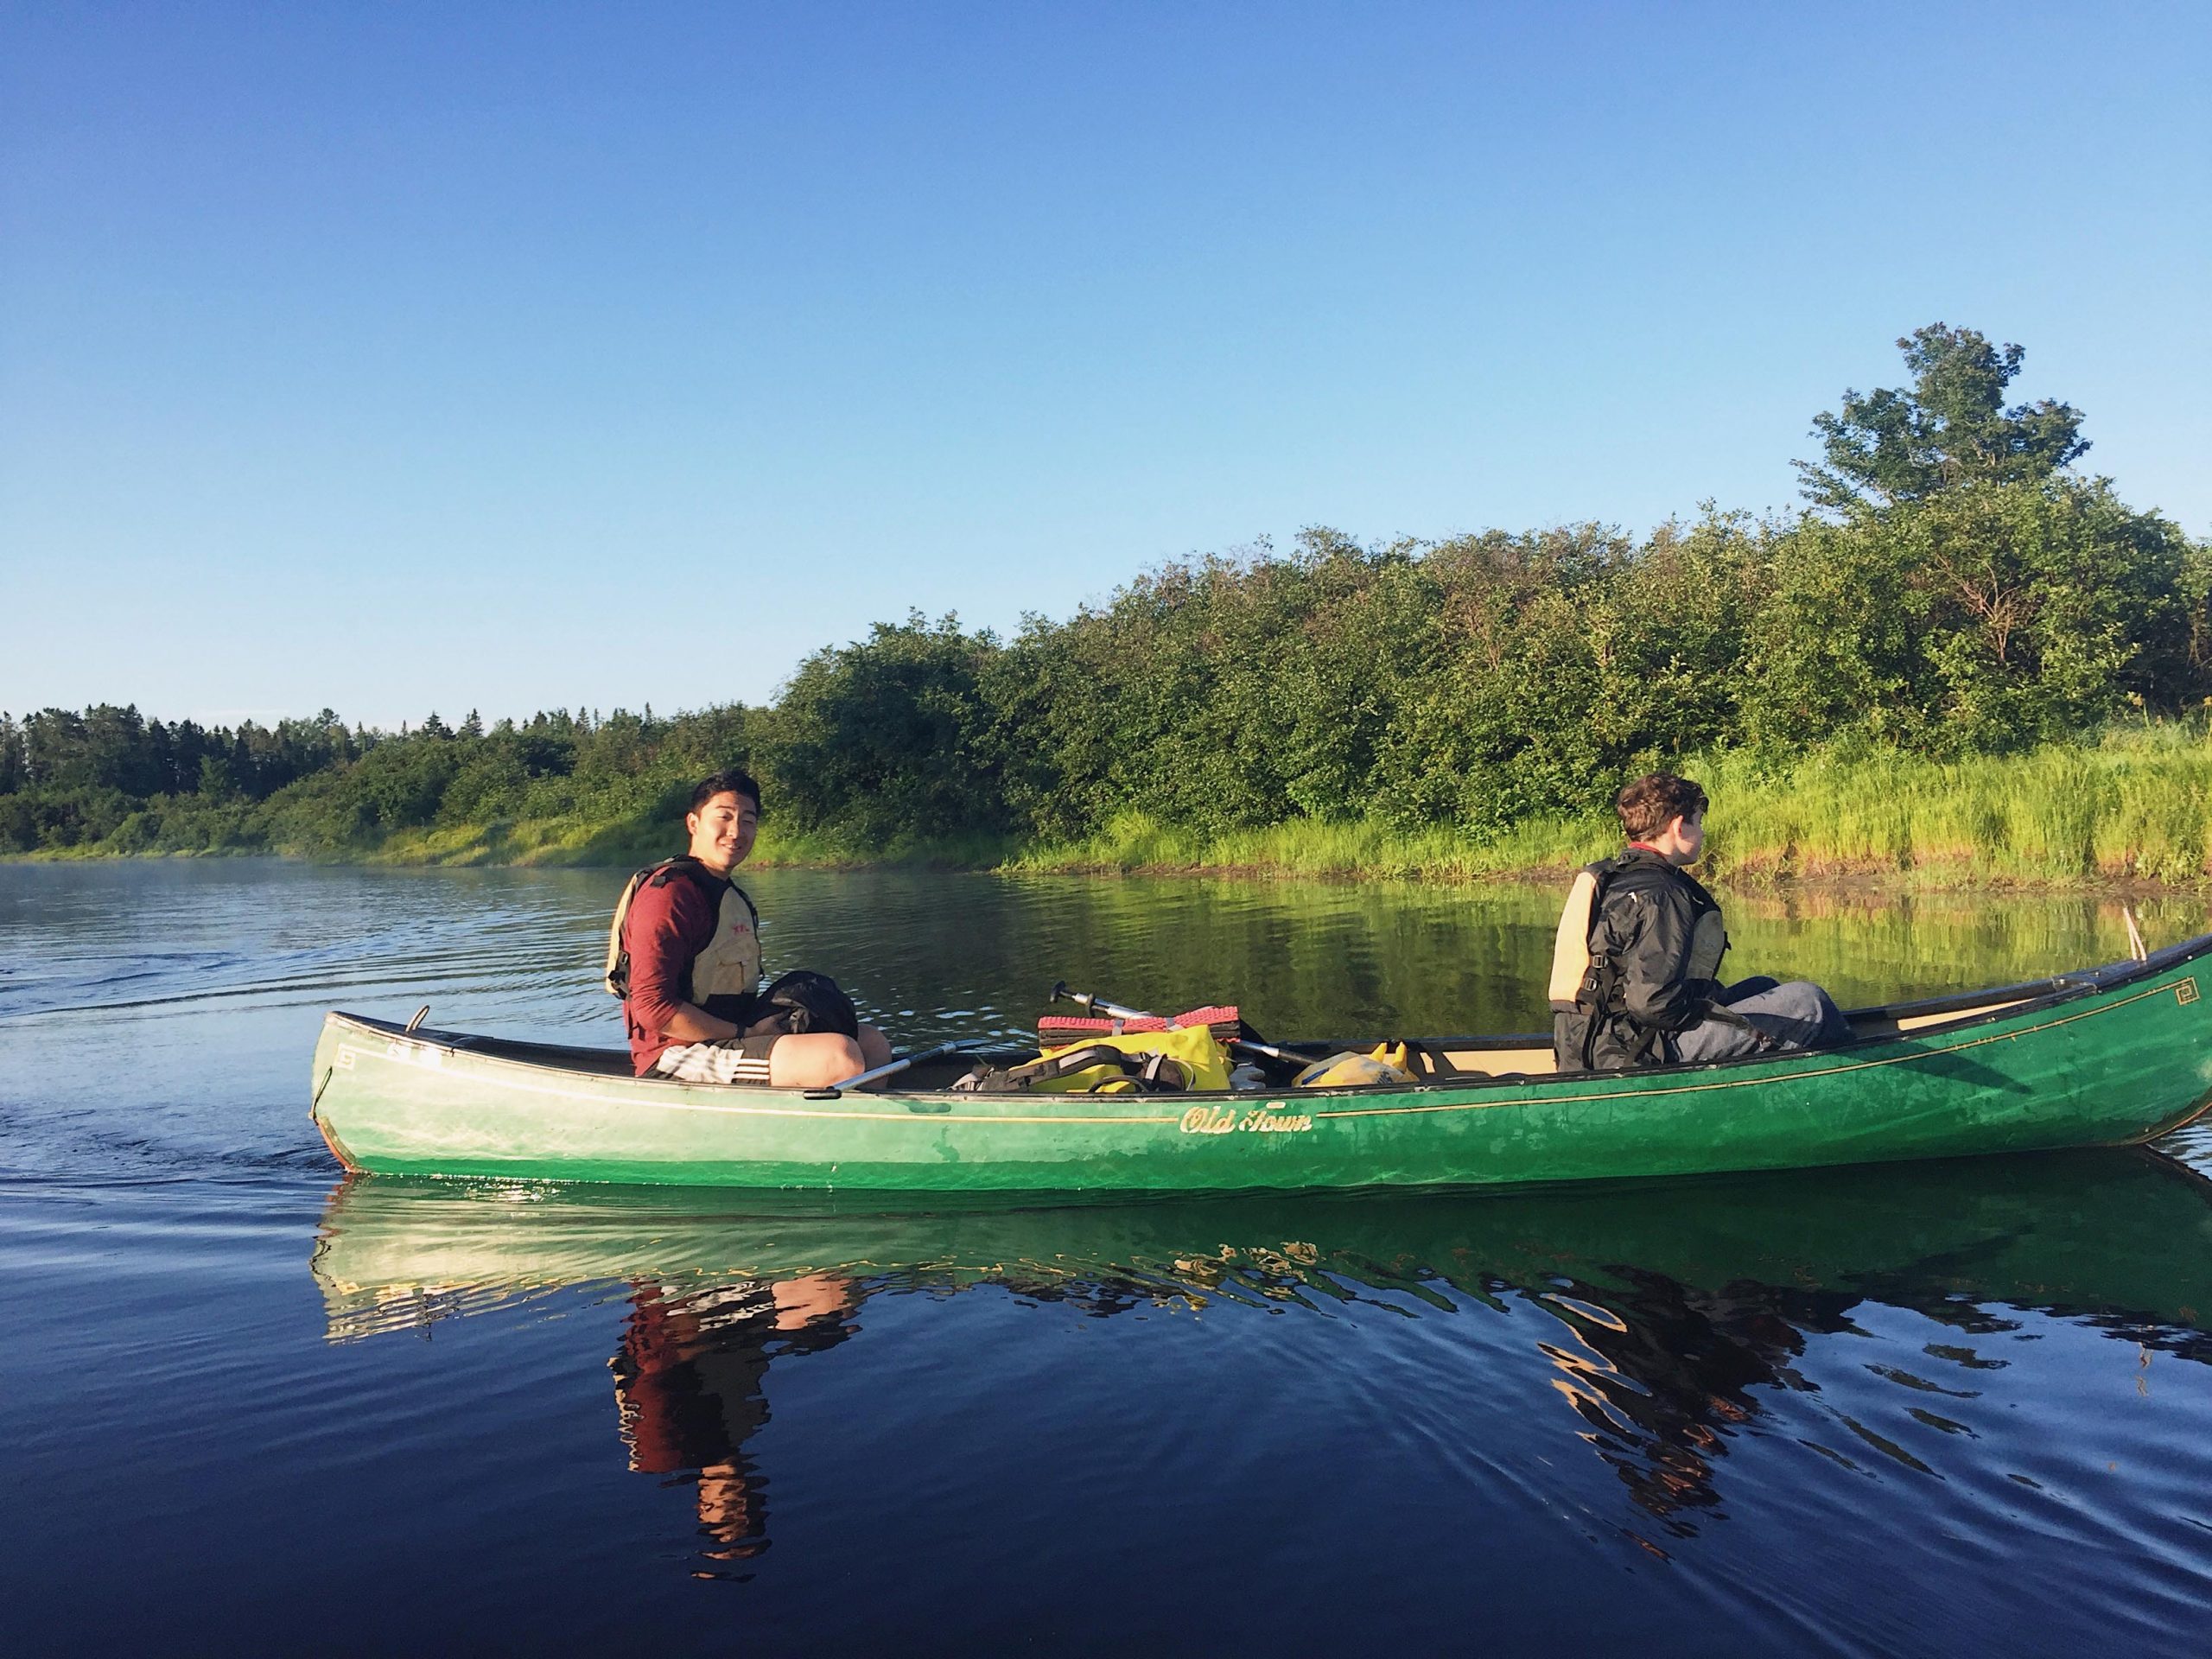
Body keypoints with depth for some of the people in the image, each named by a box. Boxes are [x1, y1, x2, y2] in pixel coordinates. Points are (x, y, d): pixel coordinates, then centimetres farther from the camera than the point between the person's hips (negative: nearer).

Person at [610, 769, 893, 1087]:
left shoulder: (734, 897, 20)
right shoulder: (670, 893, -13)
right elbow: (653, 1007, -20)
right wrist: (747, 1034, -15)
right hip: (678, 1055, -10)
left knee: (872, 1043, 7)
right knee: (841, 1056, -26)